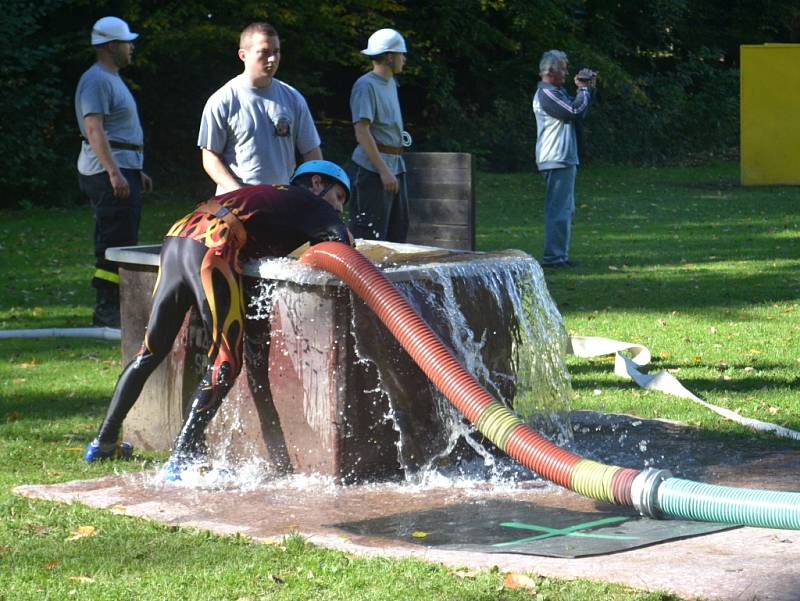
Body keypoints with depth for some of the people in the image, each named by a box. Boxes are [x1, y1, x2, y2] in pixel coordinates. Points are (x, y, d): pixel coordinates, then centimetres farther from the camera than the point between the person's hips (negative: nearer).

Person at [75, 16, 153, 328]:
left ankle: (114, 306, 16)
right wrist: (114, 173, -27)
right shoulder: (96, 80, -13)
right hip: (108, 172, -11)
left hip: (122, 171, 11)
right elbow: (94, 130, -22)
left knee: (122, 241, 12)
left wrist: (136, 171, 28)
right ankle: (105, 309, -13)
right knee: (115, 242, -13)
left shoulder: (112, 79, 21)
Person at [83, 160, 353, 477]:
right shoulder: (312, 204, 14)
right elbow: (341, 243, -1)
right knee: (226, 364, -4)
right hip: (211, 249, -8)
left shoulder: (271, 193, 35)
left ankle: (104, 441, 27)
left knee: (151, 351, 19)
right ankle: (182, 458, -11)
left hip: (176, 237, 8)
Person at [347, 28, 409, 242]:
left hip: (396, 166, 10)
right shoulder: (365, 86, -11)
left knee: (398, 235, 10)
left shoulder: (391, 83, 18)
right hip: (371, 169, -10)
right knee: (370, 240, -10)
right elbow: (362, 133, -19)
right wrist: (383, 170, -24)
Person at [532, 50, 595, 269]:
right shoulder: (546, 94, -15)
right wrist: (584, 89, -8)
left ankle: (559, 255, 20)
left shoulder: (558, 92, 18)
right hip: (556, 160, -11)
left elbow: (578, 113, 19)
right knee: (558, 209, -10)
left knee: (565, 209, 15)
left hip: (565, 159, 11)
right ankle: (553, 256, -10)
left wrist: (586, 88, 9)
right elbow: (574, 112, -22)